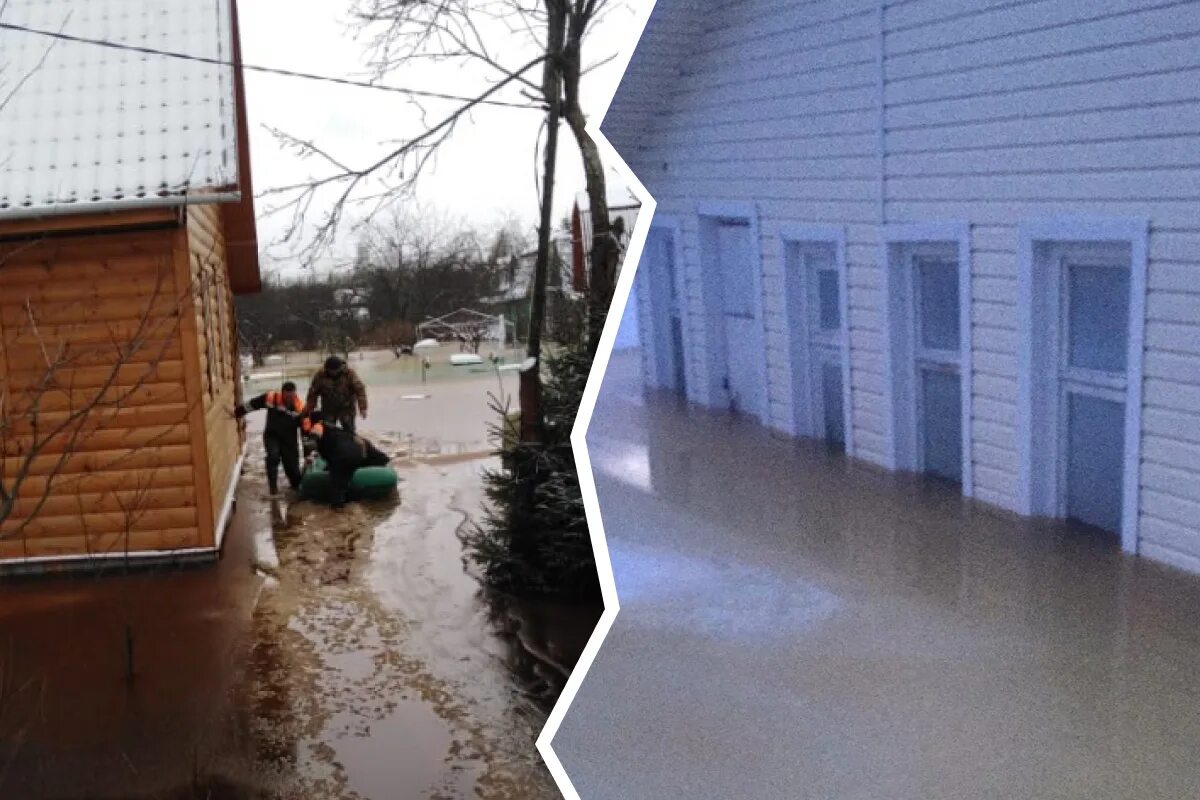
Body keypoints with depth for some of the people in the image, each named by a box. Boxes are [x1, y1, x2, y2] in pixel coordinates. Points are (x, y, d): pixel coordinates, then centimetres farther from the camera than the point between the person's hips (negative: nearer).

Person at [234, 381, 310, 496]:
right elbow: (251, 405, -3)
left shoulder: (300, 408, -19)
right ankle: (273, 489, -18)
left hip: (289, 441, 0)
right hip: (272, 436, 0)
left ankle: (297, 489, 31)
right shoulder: (271, 398, -17)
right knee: (273, 457, -27)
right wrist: (236, 412, 4)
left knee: (292, 467, 2)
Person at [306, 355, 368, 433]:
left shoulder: (349, 373, -14)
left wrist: (362, 408, -20)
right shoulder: (320, 375, -10)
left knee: (349, 431, -4)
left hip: (346, 409, -1)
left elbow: (359, 389, -15)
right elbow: (313, 393, -1)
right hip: (328, 410, 2)